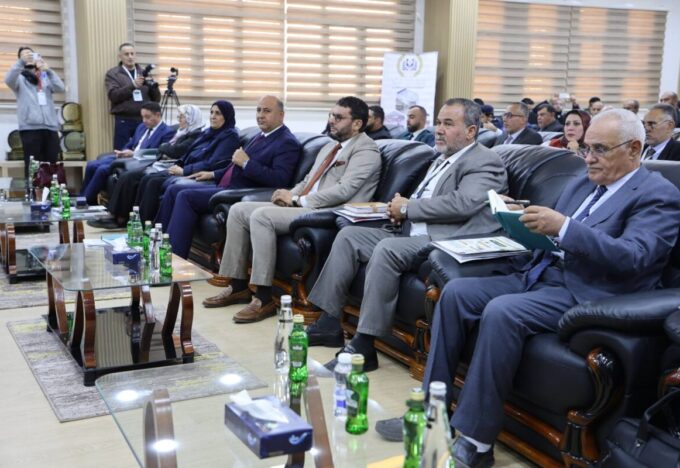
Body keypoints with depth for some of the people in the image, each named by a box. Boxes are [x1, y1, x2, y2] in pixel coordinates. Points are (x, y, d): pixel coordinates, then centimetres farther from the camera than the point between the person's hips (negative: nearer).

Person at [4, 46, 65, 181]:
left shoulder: (45, 76, 20)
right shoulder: (20, 78, 14)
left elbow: (60, 88, 2)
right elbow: (8, 80, -9)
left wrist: (48, 70, -11)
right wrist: (21, 62, -21)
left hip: (50, 127, 3)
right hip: (30, 127, -2)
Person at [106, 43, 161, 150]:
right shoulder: (112, 74, 4)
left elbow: (156, 99, 10)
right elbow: (113, 95, -12)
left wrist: (153, 86, -9)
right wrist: (132, 86, -20)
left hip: (144, 120, 3)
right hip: (124, 121, -3)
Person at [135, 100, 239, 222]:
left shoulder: (230, 136, -7)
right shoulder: (208, 132, 19)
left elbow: (212, 164, -17)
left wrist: (184, 170, -15)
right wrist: (177, 165, 2)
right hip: (186, 170, 9)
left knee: (154, 183, -21)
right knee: (147, 178, -7)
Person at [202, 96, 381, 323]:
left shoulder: (365, 149, -6)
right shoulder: (330, 147, 24)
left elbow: (344, 190, -18)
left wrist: (297, 199, -14)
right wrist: (290, 195, 3)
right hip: (304, 206, 10)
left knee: (261, 216, -28)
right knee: (238, 210, -1)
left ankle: (264, 298, -24)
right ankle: (238, 285, 3)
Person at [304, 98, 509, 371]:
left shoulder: (485, 162, -5)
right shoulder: (443, 159, 24)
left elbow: (462, 204, -21)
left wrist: (406, 207, -11)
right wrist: (401, 208, 3)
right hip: (413, 234, 10)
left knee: (386, 249, -33)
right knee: (348, 235, 0)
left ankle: (363, 346, -27)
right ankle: (329, 324, 1)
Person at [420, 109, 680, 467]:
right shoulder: (582, 185, 20)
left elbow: (631, 257, -20)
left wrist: (563, 227, -27)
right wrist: (530, 225, -1)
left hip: (585, 294, -8)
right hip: (541, 274, 8)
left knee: (501, 311, -32)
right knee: (456, 292, -11)